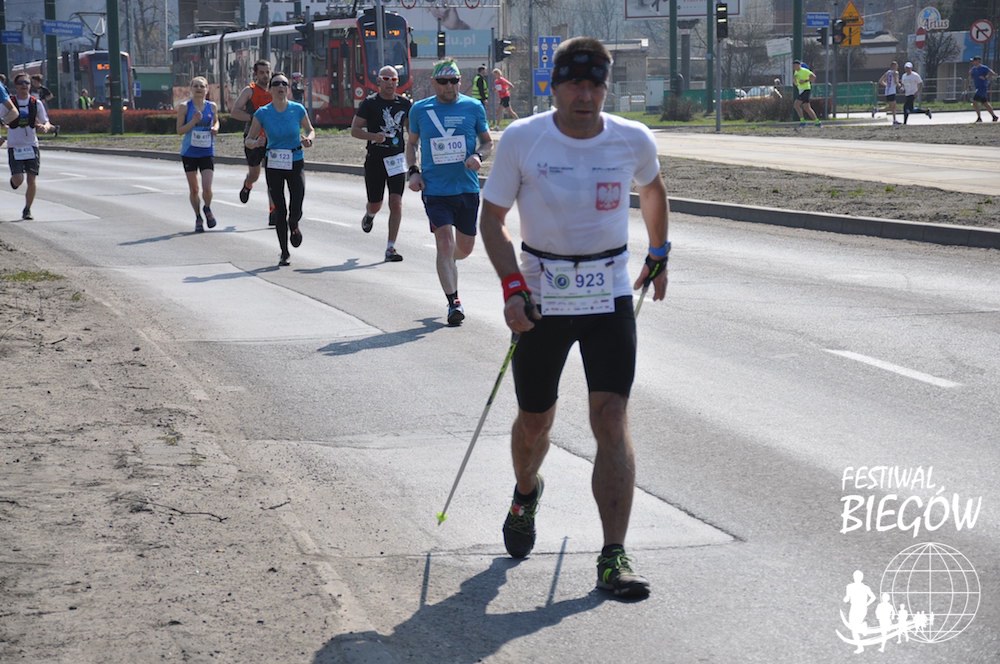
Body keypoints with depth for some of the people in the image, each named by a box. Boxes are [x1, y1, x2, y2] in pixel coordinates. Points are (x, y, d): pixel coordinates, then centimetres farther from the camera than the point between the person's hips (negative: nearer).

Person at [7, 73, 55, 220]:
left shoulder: (36, 103, 1)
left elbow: (46, 123, 3)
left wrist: (45, 127, -19)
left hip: (31, 145, 2)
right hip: (14, 146, -2)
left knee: (31, 179, -3)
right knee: (18, 179, -11)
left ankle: (27, 210, 12)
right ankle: (13, 181, 27)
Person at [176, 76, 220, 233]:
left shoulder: (212, 106, 3)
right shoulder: (184, 107, -5)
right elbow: (179, 130, -6)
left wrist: (215, 128, -1)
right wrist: (194, 122, -20)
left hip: (207, 152, 1)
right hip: (189, 153, -1)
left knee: (207, 188, -10)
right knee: (193, 189, 6)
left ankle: (207, 209, 22)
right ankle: (198, 217, 24)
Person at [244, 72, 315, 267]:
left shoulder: (298, 109, -4)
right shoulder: (263, 113, -5)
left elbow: (311, 130, 11)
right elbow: (248, 140, 1)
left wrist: (308, 139, -12)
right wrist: (256, 143, -22)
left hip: (296, 164, 0)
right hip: (273, 166, 0)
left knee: (295, 211, -12)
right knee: (279, 210, 2)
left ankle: (294, 225, 26)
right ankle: (284, 253, 17)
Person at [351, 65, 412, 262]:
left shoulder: (404, 103, 5)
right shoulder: (370, 103, -3)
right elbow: (354, 130, -2)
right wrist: (373, 136, -20)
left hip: (397, 159, 1)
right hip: (375, 159, -1)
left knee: (396, 203, -10)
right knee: (375, 204, 8)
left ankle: (390, 248, -7)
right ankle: (369, 216, 47)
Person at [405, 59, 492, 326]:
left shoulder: (473, 107, 3)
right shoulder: (420, 109, 4)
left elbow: (487, 142, 11)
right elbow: (411, 142, 16)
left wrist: (479, 156, -11)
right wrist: (413, 171, 1)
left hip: (467, 188, 2)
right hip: (435, 189, -2)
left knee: (465, 247, 11)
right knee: (445, 242, -13)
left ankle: (447, 263, 46)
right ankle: (453, 302, -9)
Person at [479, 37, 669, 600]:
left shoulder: (634, 141, -5)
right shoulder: (522, 140, -10)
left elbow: (652, 189, 18)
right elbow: (493, 218, -1)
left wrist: (658, 255, 24)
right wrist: (512, 287, -13)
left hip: (611, 295, 0)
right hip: (542, 295, 0)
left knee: (611, 418, -12)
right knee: (535, 421, 12)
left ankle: (614, 556, -10)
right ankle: (527, 493, 47)